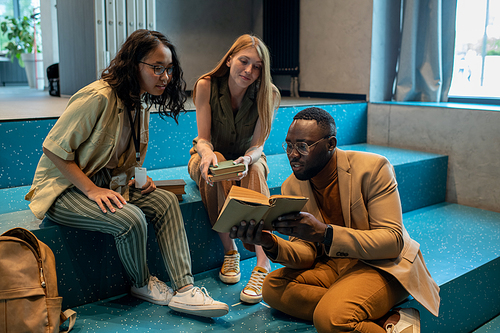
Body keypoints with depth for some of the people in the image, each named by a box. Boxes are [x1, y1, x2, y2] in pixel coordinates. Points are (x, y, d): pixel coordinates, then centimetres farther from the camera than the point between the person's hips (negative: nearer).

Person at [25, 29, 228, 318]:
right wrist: (92, 190, -25)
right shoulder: (98, 97, -24)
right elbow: (54, 148, -20)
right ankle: (142, 284, 0)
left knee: (166, 201, -13)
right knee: (131, 219, -29)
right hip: (63, 187, -8)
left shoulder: (141, 103, 4)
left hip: (106, 181, 8)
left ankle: (184, 289, -16)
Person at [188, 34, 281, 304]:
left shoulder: (268, 94, -16)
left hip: (247, 159, 1)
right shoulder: (206, 86, -18)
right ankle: (229, 251, -26)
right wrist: (207, 153, -43)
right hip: (209, 155, 0)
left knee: (256, 169, -34)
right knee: (214, 165, -36)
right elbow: (203, 139, -19)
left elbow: (258, 145, -17)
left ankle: (263, 264, -42)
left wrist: (248, 159, -40)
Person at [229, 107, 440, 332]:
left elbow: (393, 241, -21)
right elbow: (307, 255, -2)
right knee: (273, 287, -17)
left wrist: (324, 233, -34)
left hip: (382, 265, -7)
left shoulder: (373, 168, -16)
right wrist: (271, 244, -26)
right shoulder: (291, 187, -1)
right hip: (332, 265, 8)